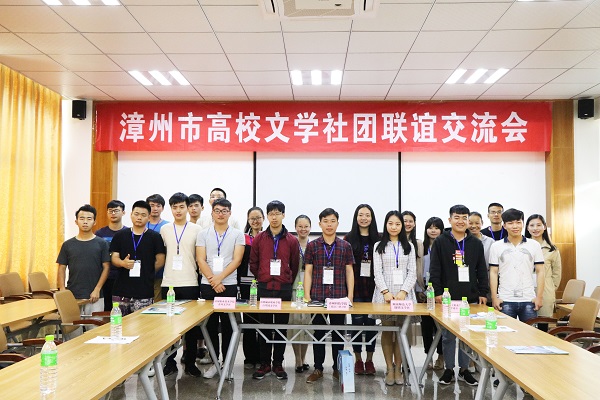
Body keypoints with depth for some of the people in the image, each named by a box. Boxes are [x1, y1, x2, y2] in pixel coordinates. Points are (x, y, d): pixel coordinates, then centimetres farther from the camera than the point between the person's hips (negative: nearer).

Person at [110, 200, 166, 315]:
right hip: (121, 290, 2)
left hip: (144, 292, -2)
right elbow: (114, 258, 6)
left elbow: (160, 261, 4)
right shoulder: (120, 235, 10)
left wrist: (146, 272, 8)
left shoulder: (155, 237, 3)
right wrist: (123, 263, -14)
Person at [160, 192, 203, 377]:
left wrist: (199, 275, 1)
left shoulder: (196, 230, 1)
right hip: (168, 283, 2)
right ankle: (170, 362, 18)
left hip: (189, 284, -2)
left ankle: (190, 363, 15)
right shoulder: (164, 229, 7)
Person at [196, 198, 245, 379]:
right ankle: (214, 361, 17)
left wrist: (220, 277, -14)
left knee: (228, 325, 4)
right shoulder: (203, 234, 6)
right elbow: (201, 260, -1)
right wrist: (213, 281, -11)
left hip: (229, 284, -1)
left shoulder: (237, 234, 3)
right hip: (207, 285, 1)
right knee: (211, 324, 6)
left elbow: (237, 260, -5)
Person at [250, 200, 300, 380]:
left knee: (281, 327, 6)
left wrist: (287, 282, 10)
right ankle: (264, 363, 16)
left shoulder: (292, 241, 2)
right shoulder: (259, 239, 4)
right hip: (264, 288, 1)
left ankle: (278, 364, 17)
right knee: (264, 327, 6)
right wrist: (262, 280, 9)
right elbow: (253, 264, 9)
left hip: (284, 290, 0)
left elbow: (294, 266, 9)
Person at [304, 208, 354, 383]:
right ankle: (318, 368, 18)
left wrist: (350, 296, 1)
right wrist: (307, 296, -3)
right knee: (318, 332, 7)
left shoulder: (345, 246, 6)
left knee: (338, 332, 9)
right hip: (317, 296, 0)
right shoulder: (312, 246, 4)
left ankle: (338, 368, 21)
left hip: (339, 296, 1)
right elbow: (308, 272, 3)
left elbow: (349, 272, 7)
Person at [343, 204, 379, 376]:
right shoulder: (349, 239, 2)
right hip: (355, 288, -1)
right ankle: (358, 360, 18)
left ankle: (369, 360, 20)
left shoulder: (378, 239, 5)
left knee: (371, 323, 7)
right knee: (357, 322, 4)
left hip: (373, 288, 1)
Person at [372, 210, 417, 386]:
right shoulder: (379, 246, 8)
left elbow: (412, 272, 5)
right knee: (387, 331, 1)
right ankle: (389, 368, 9)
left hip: (404, 294, 1)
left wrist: (403, 291, -9)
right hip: (385, 294, -1)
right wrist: (386, 292, -11)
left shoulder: (409, 246, 11)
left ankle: (398, 368, 9)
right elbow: (377, 272, 1)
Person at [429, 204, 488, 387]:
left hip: (470, 298, 2)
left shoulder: (476, 243, 8)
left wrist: (483, 293, 5)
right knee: (448, 335, 6)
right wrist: (437, 292, -9)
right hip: (447, 298, -2)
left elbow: (482, 271, 10)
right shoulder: (440, 242, 0)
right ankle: (449, 369, 18)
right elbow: (434, 270, -3)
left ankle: (464, 369, 21)